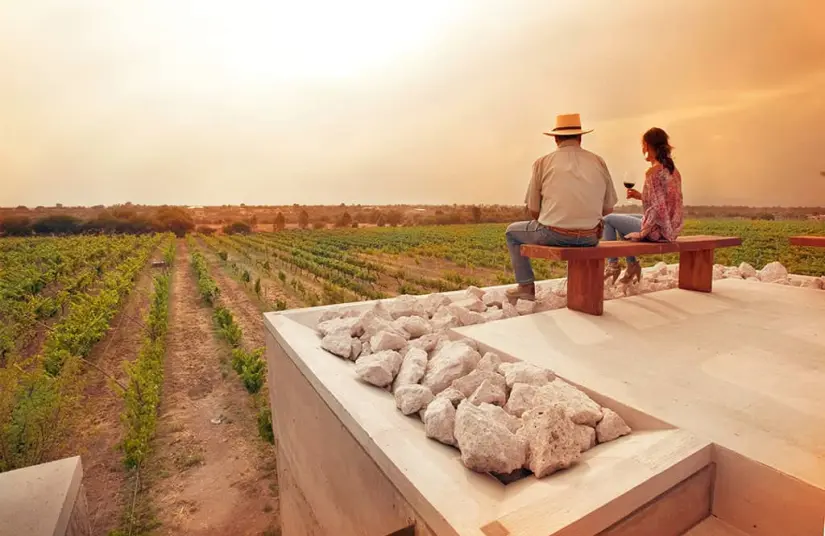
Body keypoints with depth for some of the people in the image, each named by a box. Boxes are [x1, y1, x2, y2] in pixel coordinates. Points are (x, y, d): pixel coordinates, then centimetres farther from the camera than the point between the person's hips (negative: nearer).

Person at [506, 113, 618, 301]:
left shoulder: (543, 163, -2)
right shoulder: (598, 162, 5)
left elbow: (533, 211, 1)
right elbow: (608, 208, 9)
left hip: (553, 234, -3)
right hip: (589, 238, 4)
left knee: (512, 231, 23)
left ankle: (526, 286, 21)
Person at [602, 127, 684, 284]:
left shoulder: (653, 172, -19)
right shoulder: (672, 169, 8)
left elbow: (658, 208, -24)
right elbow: (664, 201, 15)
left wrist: (642, 232, -15)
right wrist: (641, 196, 13)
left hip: (657, 229, -9)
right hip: (671, 229, 9)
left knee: (608, 219, 4)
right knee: (621, 220, 25)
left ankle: (613, 265, 11)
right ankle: (632, 264, 26)